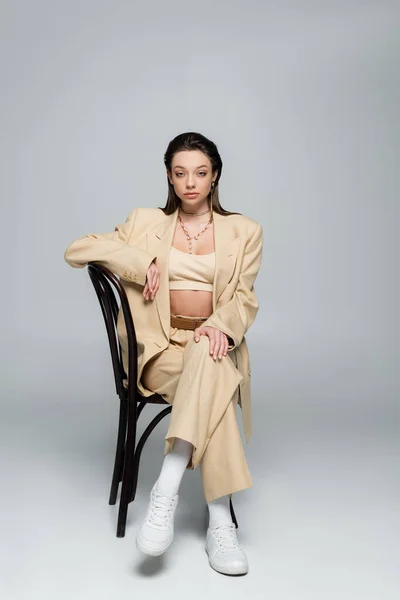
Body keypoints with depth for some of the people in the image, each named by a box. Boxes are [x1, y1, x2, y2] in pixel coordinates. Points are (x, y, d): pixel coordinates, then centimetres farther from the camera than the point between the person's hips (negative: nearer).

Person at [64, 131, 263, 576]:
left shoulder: (244, 231, 12)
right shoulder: (146, 222, 11)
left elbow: (245, 298, 4)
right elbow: (76, 250, 3)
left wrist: (221, 325, -20)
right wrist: (142, 263, -9)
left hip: (215, 344, 1)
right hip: (161, 349, -1)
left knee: (209, 361, -37)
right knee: (213, 384, -33)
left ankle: (166, 492, -36)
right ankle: (219, 522, -30)